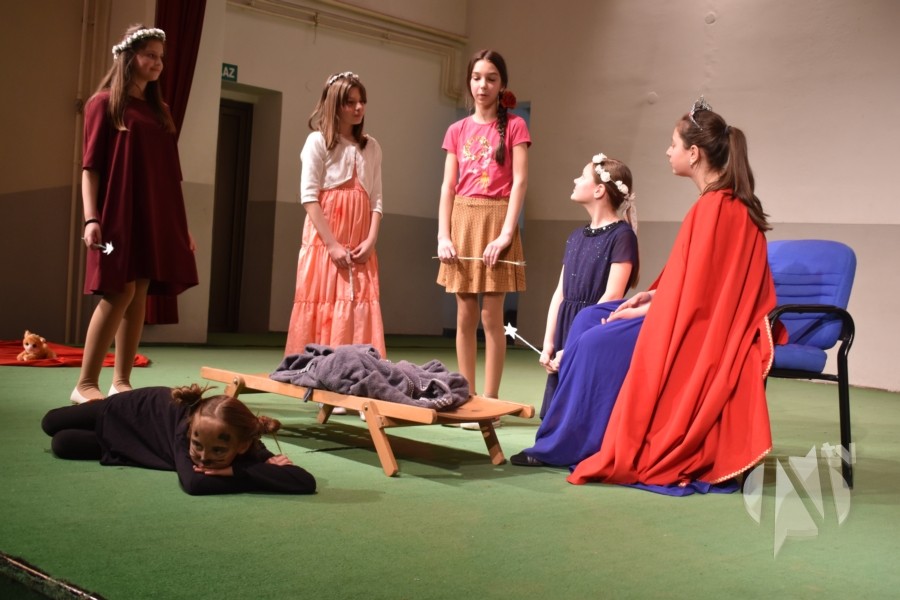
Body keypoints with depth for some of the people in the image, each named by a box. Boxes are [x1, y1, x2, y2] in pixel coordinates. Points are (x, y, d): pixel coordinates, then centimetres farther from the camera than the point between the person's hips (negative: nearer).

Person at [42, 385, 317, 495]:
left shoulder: (250, 453, -45)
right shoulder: (186, 424, -49)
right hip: (151, 408, -2)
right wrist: (264, 473, -62)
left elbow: (306, 482, -58)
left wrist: (237, 471, -61)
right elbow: (193, 483, -64)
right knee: (51, 424, 13)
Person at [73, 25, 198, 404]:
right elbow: (90, 166, -5)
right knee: (120, 294, -12)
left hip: (156, 218, 6)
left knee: (139, 296, 2)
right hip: (119, 215, -6)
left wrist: (182, 225, 13)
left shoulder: (160, 111, 17)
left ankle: (122, 382, 6)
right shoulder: (104, 103, 1)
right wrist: (91, 218, -15)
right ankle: (85, 384, -7)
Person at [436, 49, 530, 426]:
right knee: (464, 317, 6)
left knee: (491, 316, -4)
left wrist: (506, 233, -16)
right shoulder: (457, 130, 12)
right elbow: (448, 186, 8)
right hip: (462, 220, 4)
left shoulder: (514, 126, 2)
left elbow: (519, 182, -6)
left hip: (495, 220, -4)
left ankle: (489, 402, 2)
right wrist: (443, 235, -3)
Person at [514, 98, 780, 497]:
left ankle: (566, 447, 3)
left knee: (598, 343, -13)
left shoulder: (714, 208, -21)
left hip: (700, 331, -10)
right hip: (705, 319, 10)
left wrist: (643, 309, -10)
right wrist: (652, 294, 6)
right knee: (589, 319, 5)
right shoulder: (729, 202, 10)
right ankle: (563, 438, 7)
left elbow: (695, 292, -21)